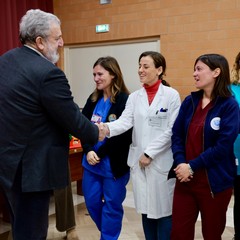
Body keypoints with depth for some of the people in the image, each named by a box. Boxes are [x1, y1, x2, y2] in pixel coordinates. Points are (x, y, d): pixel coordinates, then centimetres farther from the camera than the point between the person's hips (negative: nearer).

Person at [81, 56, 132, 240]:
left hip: (114, 164, -6)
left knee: (112, 206, 9)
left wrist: (100, 154, -16)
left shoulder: (124, 100, -13)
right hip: (91, 161, 6)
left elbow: (123, 135, -17)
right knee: (92, 202, 16)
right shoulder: (93, 99, 7)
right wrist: (88, 151, -12)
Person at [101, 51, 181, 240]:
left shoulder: (171, 95, -4)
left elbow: (172, 130, -9)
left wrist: (150, 153, -14)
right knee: (145, 209, 13)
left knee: (163, 210, 4)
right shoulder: (134, 97, 8)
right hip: (138, 161, 4)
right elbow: (125, 121, -8)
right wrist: (107, 127, -28)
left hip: (162, 162, -4)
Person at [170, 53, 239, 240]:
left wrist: (192, 166, -16)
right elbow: (176, 135, 2)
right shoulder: (189, 101, 6)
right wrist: (180, 163, -14)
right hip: (185, 178, 4)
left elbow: (223, 146, -16)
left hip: (214, 182, -4)